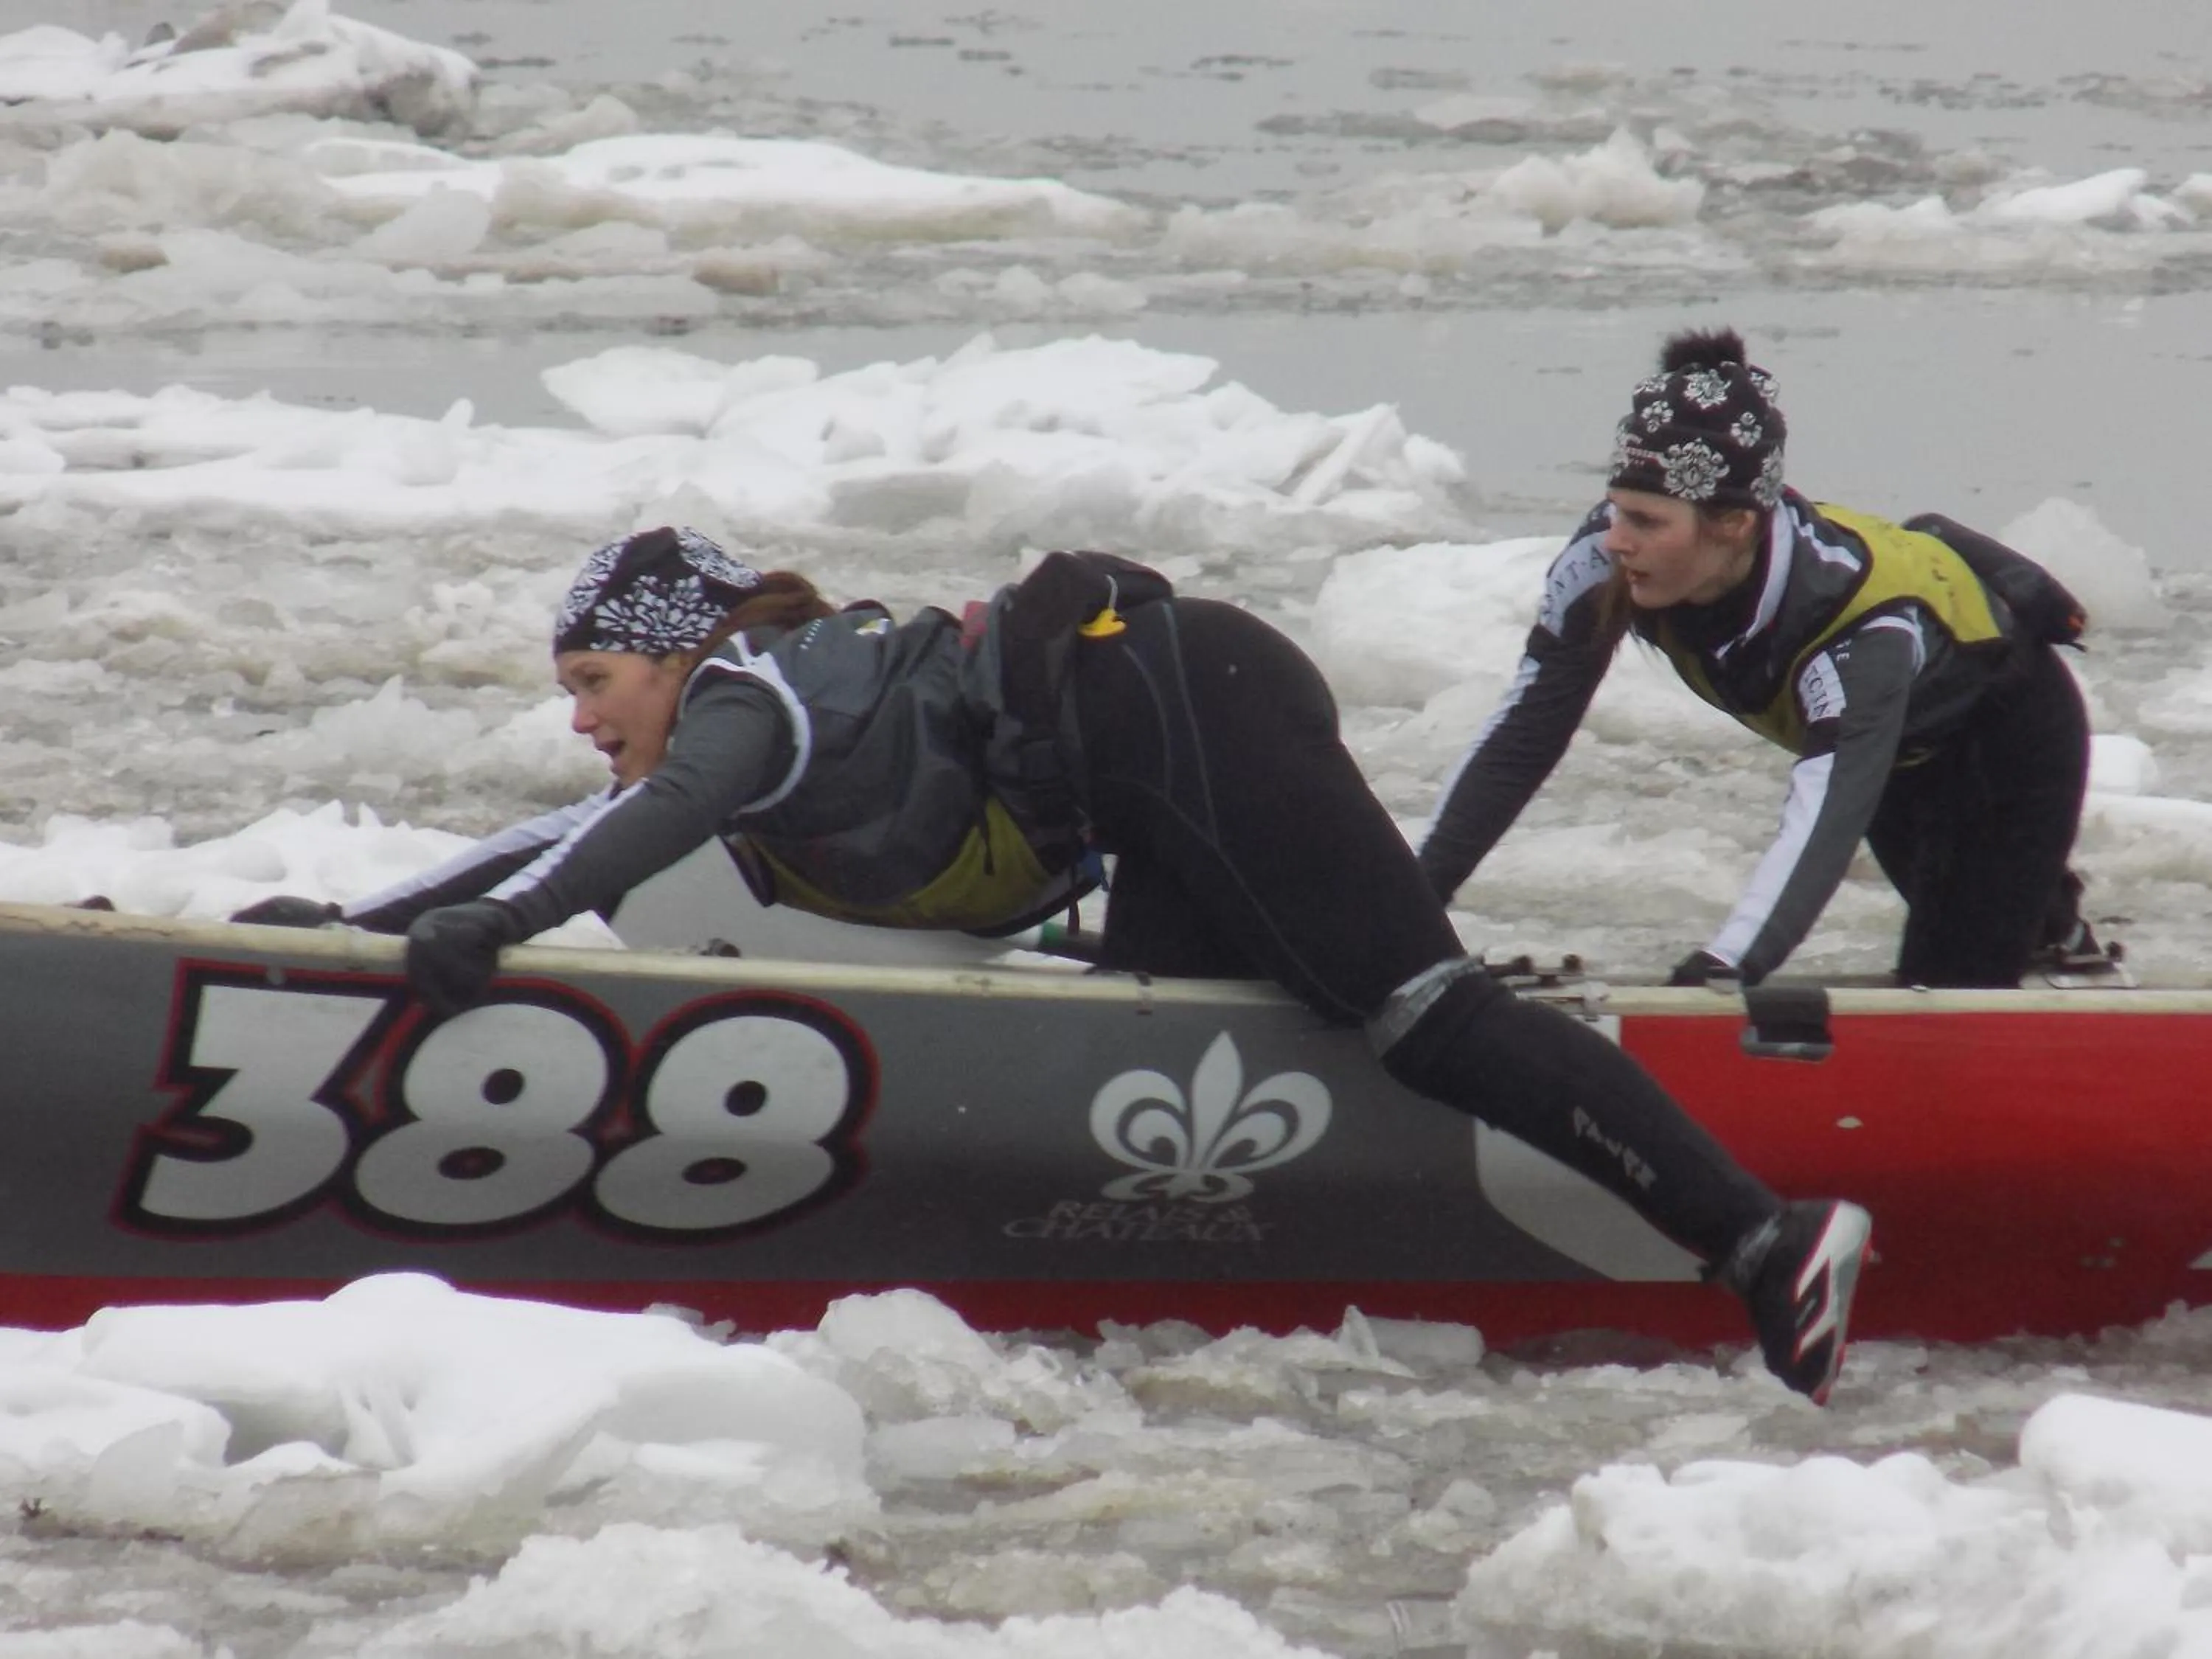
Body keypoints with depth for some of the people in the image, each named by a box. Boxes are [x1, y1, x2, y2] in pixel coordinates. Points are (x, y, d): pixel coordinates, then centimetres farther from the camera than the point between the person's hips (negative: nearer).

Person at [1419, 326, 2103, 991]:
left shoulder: (1866, 630, -48)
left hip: (2008, 721, -6)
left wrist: (1716, 976, -74)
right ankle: (2047, 911, 57)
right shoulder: (1607, 565, -33)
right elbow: (1521, 736, -25)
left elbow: (1824, 819, -60)